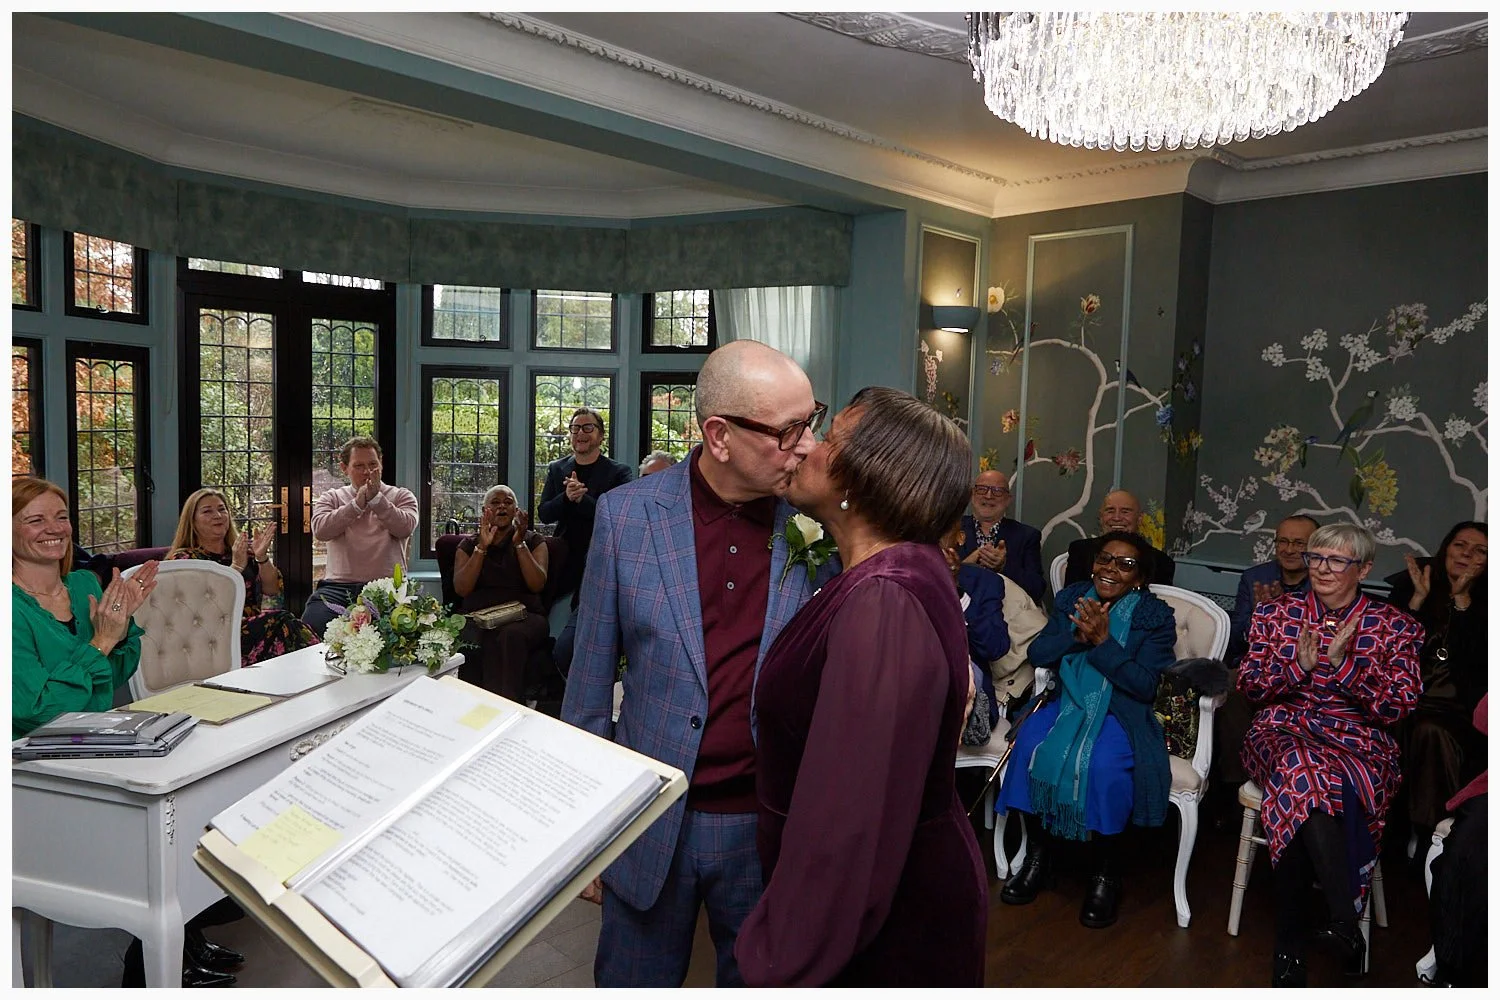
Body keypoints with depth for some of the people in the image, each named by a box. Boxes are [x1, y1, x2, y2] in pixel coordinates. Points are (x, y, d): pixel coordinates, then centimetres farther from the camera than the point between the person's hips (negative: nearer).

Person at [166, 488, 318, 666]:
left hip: (254, 627, 4)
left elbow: (272, 590, 9)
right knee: (282, 621, -30)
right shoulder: (183, 558, 8)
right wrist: (236, 566, -14)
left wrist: (262, 557, -6)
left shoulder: (245, 549, 20)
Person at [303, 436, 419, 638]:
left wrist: (376, 499, -12)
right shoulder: (331, 498, 18)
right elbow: (320, 530, -3)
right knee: (313, 625, -25)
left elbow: (405, 528, -6)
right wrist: (357, 504, -9)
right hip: (338, 586, 2)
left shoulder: (401, 497, 14)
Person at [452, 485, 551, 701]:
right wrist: (482, 547, -7)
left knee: (511, 635, -38)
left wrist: (519, 544, -9)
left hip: (523, 613, -1)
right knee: (474, 641, -36)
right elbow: (461, 589, 1)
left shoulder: (533, 541, 16)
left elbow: (537, 585, -2)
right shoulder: (469, 544, 19)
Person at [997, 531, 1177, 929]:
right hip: (1066, 703, 3)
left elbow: (1145, 686, -11)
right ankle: (1038, 855, -8)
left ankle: (1105, 872, -10)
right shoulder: (1072, 598, 8)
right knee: (1029, 744, -27)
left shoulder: (1156, 616, -2)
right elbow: (1037, 653, 0)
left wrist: (1103, 641, -21)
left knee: (1103, 765, -33)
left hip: (1122, 714, -3)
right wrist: (1077, 633, -17)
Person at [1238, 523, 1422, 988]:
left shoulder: (1394, 626, 6)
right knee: (1301, 768, -37)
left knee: (1299, 796, -35)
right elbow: (1248, 685, 7)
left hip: (1359, 742, -1)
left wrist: (1344, 662, -16)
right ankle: (1344, 921, -30)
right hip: (1283, 731, 1)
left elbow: (1398, 708, -2)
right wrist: (1299, 665, -11)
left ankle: (1291, 943, -25)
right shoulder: (1276, 613, 10)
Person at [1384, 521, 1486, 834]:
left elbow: (1474, 659, -9)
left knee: (1431, 729, -33)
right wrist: (1418, 599, -6)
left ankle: (1429, 833, -22)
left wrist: (1462, 600, -9)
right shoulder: (1408, 585, 10)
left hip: (1457, 704, 0)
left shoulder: (1483, 604, 8)